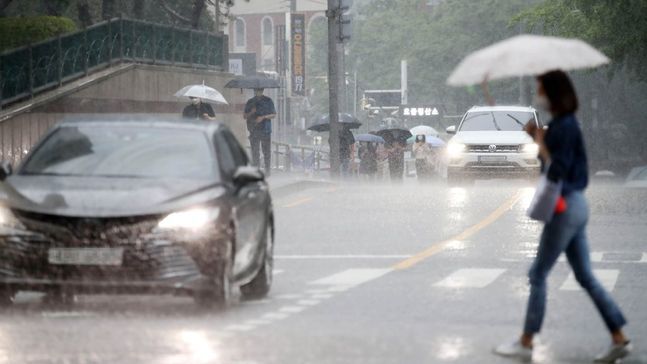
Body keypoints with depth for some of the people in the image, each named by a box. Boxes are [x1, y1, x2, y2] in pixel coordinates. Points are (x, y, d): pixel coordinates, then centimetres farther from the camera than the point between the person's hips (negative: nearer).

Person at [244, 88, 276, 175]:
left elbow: (273, 115, 1)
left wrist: (263, 117, -13)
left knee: (267, 151, -2)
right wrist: (251, 113, -9)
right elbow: (245, 116, 12)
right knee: (255, 152, 0)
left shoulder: (268, 101, 3)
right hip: (254, 131, 2)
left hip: (266, 130, -2)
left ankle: (267, 170, 5)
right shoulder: (250, 102, 11)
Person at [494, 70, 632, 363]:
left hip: (565, 207, -10)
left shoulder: (565, 127, -17)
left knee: (538, 274, -1)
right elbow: (553, 163, 16)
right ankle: (619, 339, 9)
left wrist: (540, 142, -14)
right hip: (574, 206, 10)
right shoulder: (562, 124, 11)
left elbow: (557, 171, -22)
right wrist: (537, 138, 5)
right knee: (586, 277, 10)